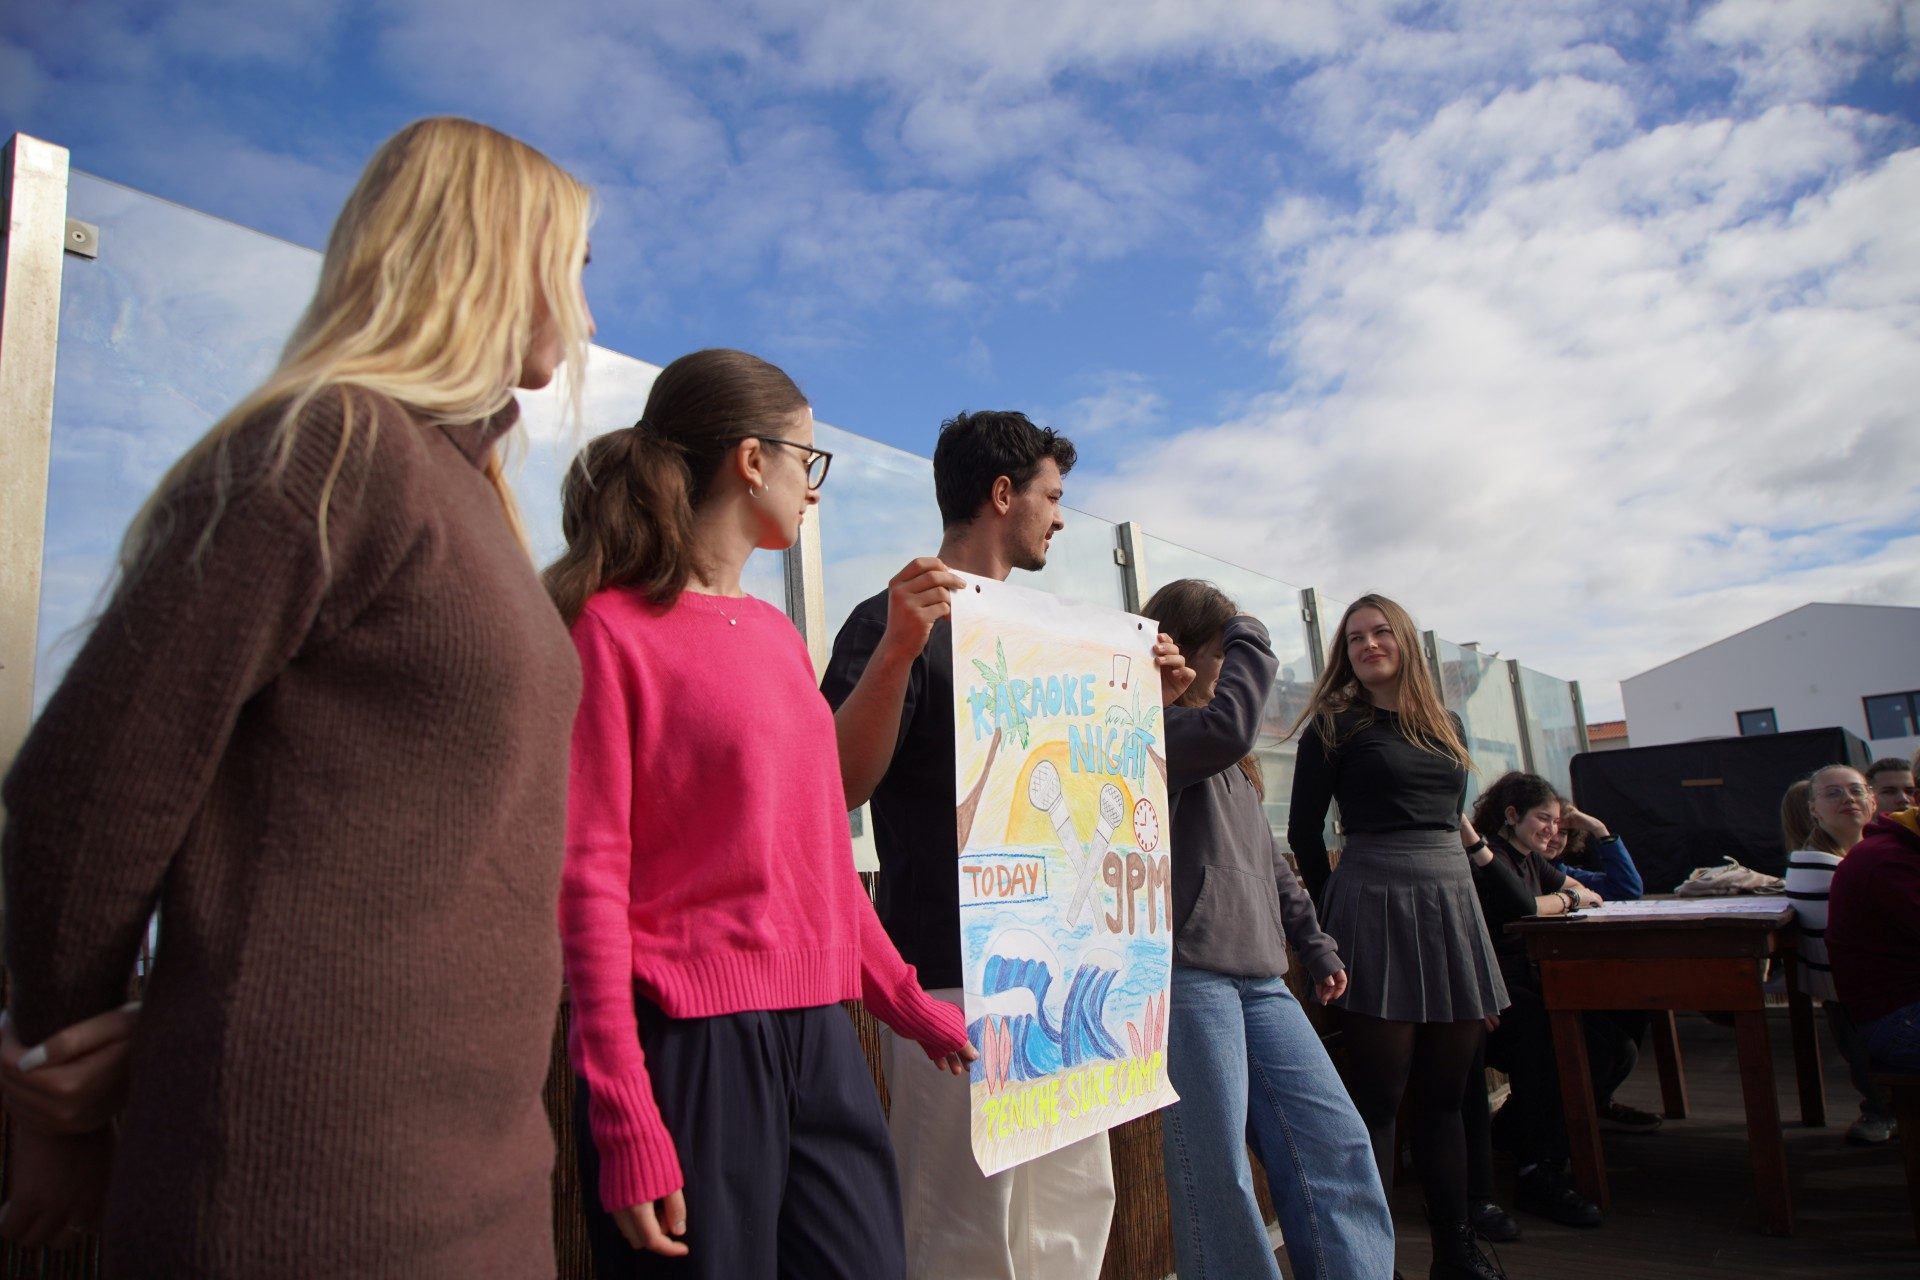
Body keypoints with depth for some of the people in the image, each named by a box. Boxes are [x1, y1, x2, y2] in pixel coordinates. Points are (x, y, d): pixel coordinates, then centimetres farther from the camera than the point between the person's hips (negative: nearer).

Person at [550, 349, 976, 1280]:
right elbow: (589, 880, -11)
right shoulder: (611, 628, -7)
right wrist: (627, 1122, -15)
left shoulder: (777, 634, 12)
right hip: (691, 1040, -6)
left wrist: (909, 1005, 18)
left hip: (820, 1034, 6)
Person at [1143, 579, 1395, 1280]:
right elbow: (1227, 729, -28)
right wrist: (1252, 640, -11)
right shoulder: (1152, 731, -6)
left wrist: (1315, 944, 25)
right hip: (1188, 975, -8)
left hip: (1259, 977, 9)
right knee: (1217, 1175, -4)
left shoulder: (1230, 763, 23)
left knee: (1338, 1144, 5)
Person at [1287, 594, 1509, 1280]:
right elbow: (1304, 829, -1)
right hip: (1375, 905, -6)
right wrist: (1337, 907, 1)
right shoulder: (1335, 724, -1)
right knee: (1376, 1098, -3)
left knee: (1445, 1094, 12)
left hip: (1451, 901, 6)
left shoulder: (1448, 726, 16)